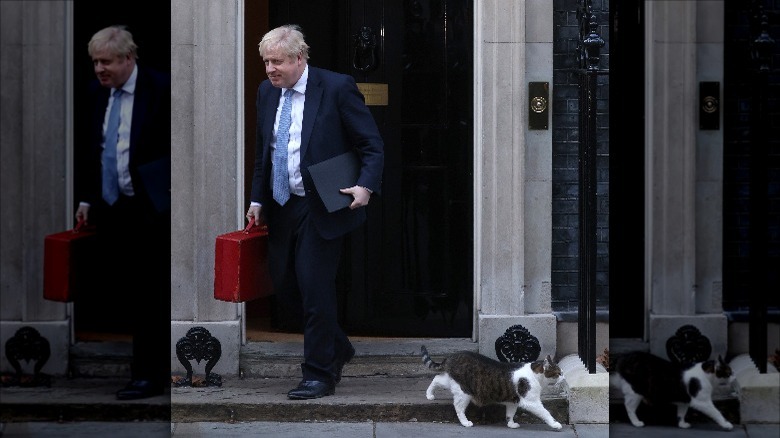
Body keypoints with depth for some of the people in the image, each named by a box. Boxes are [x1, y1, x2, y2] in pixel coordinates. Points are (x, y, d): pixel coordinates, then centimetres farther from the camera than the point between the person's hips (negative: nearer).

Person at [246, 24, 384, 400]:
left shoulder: (337, 88, -11)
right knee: (283, 284, 9)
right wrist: (257, 199, 11)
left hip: (323, 206, -7)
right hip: (282, 206, 7)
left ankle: (320, 374, 5)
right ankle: (336, 348, 30)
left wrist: (365, 186, -23)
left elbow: (373, 144, -9)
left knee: (315, 286, -7)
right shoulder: (267, 92, 7)